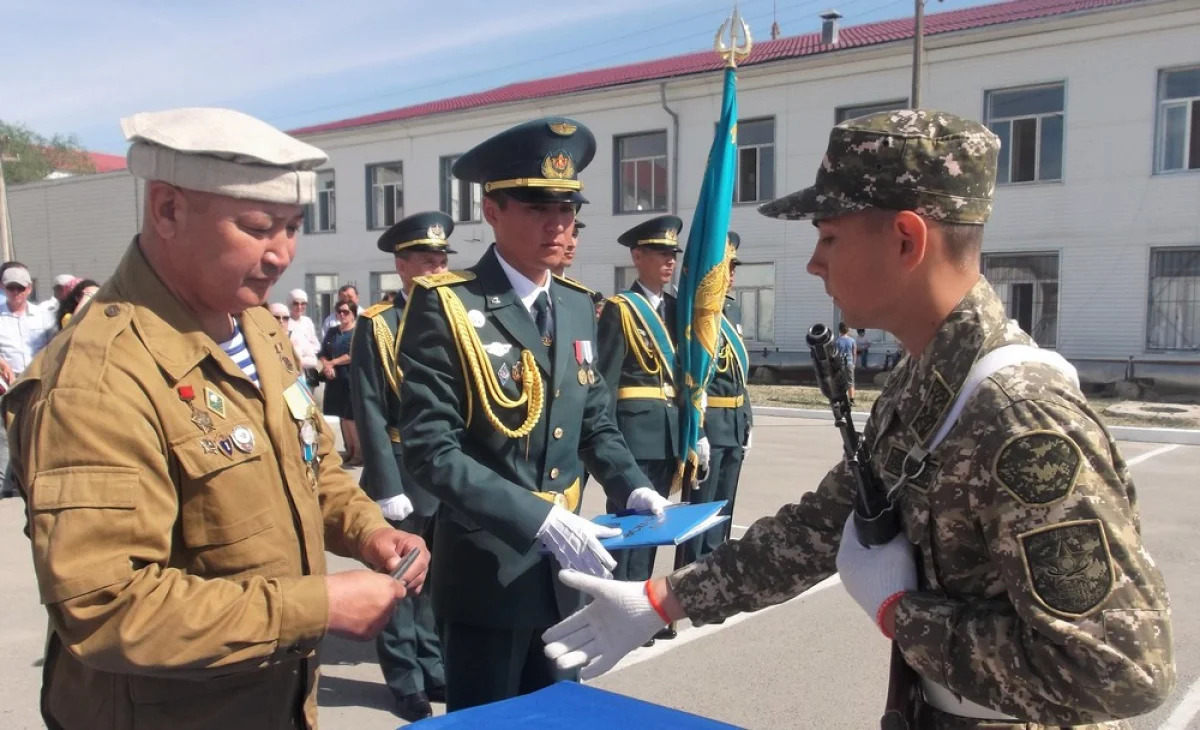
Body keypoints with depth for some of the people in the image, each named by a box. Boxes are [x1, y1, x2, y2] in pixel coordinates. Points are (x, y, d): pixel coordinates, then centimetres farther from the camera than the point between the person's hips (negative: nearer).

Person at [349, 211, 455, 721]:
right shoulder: (376, 325, -5)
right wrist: (387, 487, -15)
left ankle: (434, 669, 30)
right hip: (404, 475, -4)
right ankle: (406, 681, 22)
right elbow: (370, 413, -10)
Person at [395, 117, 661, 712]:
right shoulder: (445, 306, -14)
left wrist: (631, 487, -4)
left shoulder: (577, 306, 6)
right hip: (486, 571, -6)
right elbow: (431, 449, -20)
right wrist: (538, 517, -26)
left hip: (563, 570, 6)